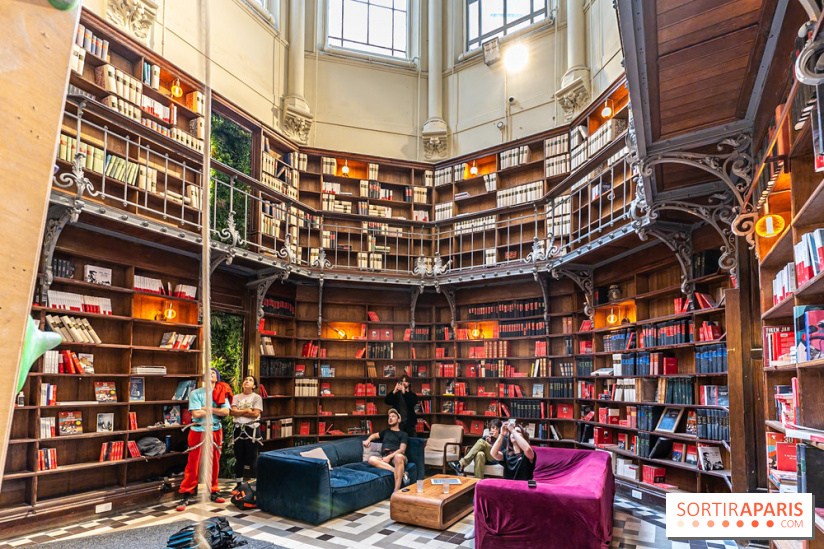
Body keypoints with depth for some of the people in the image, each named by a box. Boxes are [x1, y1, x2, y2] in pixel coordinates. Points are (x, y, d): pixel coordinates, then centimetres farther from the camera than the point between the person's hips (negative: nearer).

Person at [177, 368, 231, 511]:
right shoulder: (195, 393, 0)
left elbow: (226, 411, -6)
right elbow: (196, 414, -12)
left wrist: (207, 408, -12)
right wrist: (216, 411, -7)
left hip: (215, 431, 3)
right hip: (198, 431, -3)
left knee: (214, 464, 9)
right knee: (193, 465, -2)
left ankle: (213, 492, 21)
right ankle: (186, 495, 8)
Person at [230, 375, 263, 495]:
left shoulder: (256, 397, 2)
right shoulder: (236, 397, 13)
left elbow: (255, 414, -11)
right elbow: (232, 412, -1)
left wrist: (239, 412, -6)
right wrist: (246, 410, -10)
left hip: (252, 429, -4)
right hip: (238, 429, 4)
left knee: (252, 458, -2)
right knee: (239, 458, 8)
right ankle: (239, 484, 18)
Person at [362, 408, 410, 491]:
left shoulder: (403, 435, 16)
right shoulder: (386, 432, 32)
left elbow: (402, 450, 1)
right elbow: (375, 435, 47)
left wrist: (389, 457, -14)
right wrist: (368, 440, 23)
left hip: (397, 456, -4)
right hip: (385, 459, 4)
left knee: (398, 457, -42)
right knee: (371, 459, -30)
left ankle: (397, 491, -44)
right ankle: (401, 473, -33)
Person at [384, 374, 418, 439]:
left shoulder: (412, 394, 6)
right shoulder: (396, 394, 7)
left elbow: (412, 403, -15)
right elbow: (386, 401, -7)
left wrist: (404, 392, -22)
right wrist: (394, 392, -21)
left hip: (409, 422, 0)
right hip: (399, 422, 0)